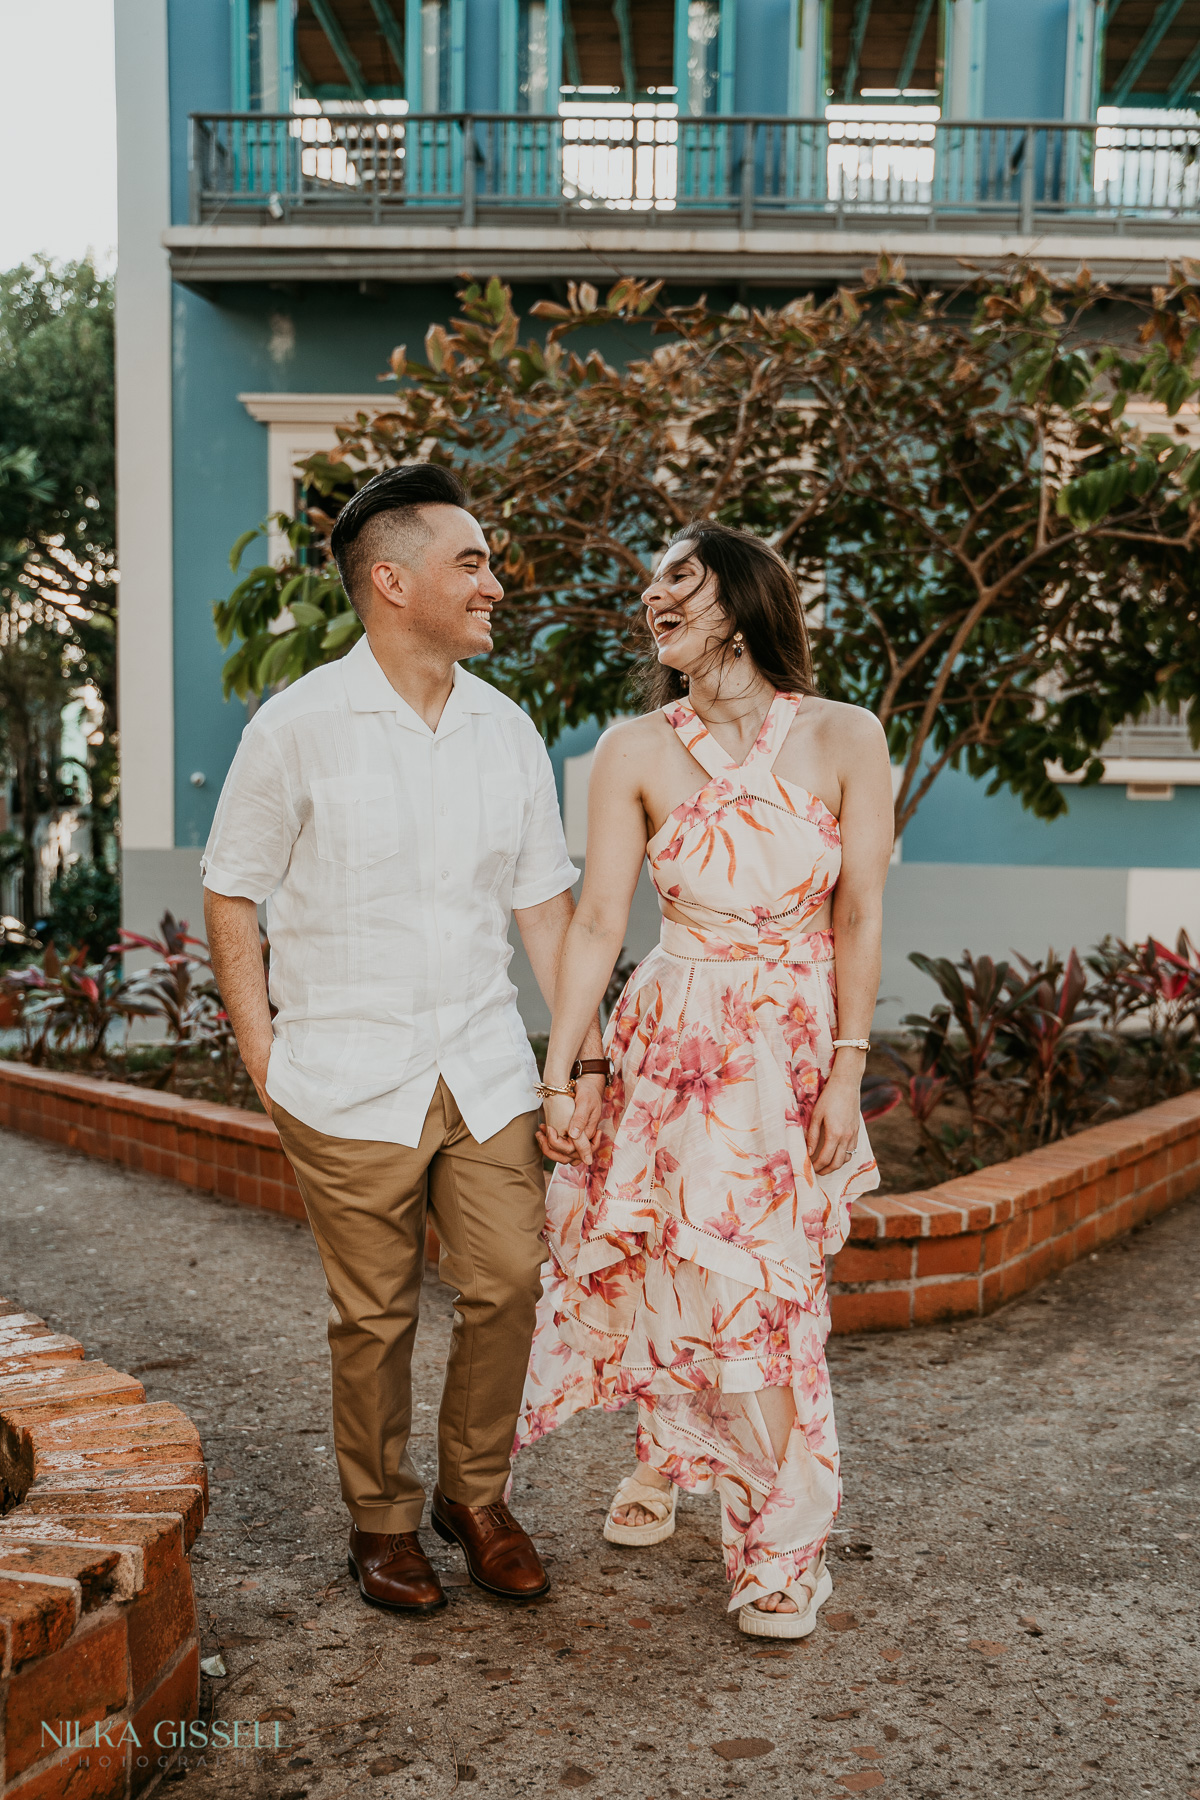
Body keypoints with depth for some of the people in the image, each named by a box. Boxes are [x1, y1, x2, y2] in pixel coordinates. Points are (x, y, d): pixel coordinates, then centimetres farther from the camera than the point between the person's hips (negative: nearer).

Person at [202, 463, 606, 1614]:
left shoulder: (506, 729, 5)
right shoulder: (299, 727, -7)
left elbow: (546, 901, 9)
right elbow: (230, 894, 0)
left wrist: (584, 1056, 5)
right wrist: (264, 1058, -4)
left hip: (486, 1072, 4)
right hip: (351, 1080, -4)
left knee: (508, 1285, 5)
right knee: (375, 1317, 6)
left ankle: (476, 1498, 30)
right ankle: (381, 1522, 30)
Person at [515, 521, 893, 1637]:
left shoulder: (843, 739, -4)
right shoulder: (636, 751, -2)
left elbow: (859, 918, -2)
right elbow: (596, 922, -2)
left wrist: (847, 1071, -5)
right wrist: (558, 1069, -4)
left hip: (794, 1048, -1)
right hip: (669, 1041, 1)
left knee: (759, 1287, 1)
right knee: (657, 1266, 9)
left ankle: (782, 1543, 21)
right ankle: (666, 1457, 39)